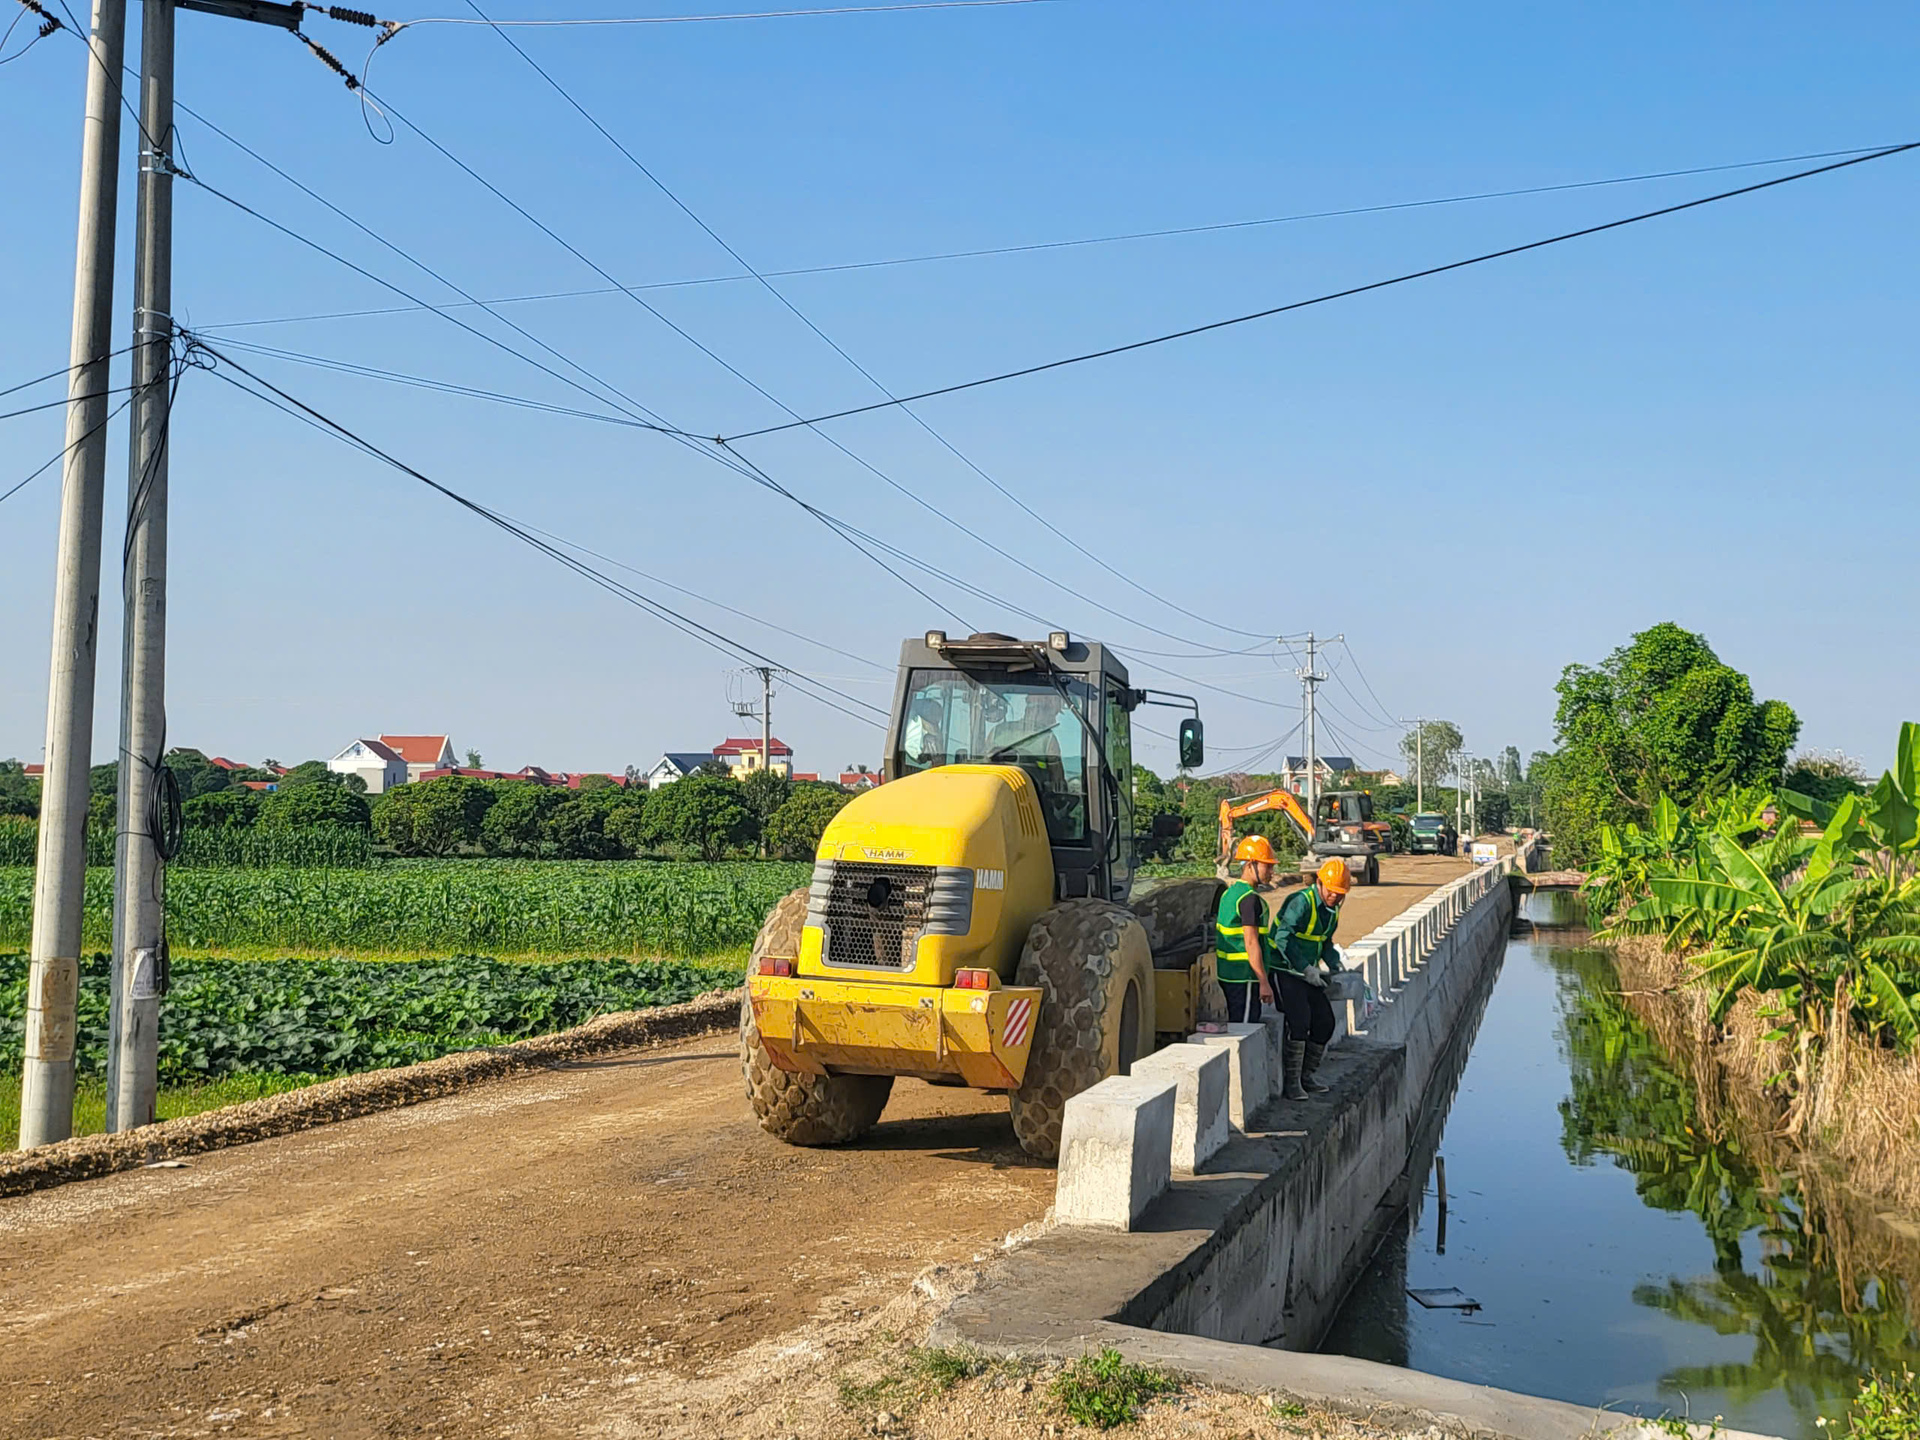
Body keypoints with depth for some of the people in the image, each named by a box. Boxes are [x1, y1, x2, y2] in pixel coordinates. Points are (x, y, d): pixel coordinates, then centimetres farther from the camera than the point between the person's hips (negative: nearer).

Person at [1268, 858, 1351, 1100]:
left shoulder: (1331, 909, 9)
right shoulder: (1300, 902, -20)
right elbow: (1283, 939, -29)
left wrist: (1335, 966, 9)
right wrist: (1306, 969, -31)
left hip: (1308, 973, 9)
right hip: (1285, 970, -9)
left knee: (1324, 1022, 6)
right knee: (1299, 1019, -22)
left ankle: (1306, 1076, 18)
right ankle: (1291, 1082, -13)